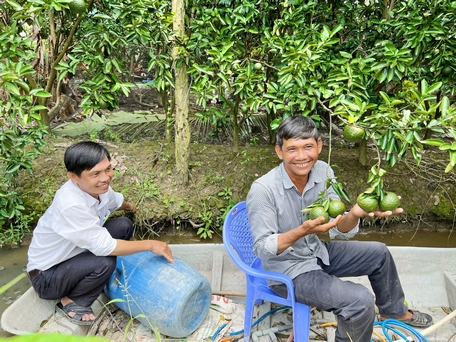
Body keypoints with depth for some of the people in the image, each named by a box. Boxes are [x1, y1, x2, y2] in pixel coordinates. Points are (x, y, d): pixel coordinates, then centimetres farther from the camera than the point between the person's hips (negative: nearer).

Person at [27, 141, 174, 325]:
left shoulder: (96, 186, -11)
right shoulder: (71, 205, -36)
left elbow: (115, 200, 15)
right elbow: (104, 247, -31)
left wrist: (129, 206, 36)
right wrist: (149, 245, -24)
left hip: (73, 254, 8)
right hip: (47, 276, -8)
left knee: (124, 225, -3)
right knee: (105, 262, -31)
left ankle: (106, 280, 11)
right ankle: (71, 302, -3)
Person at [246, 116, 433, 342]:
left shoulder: (323, 172, -11)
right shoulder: (263, 190, -29)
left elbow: (338, 230, -9)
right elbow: (262, 248, -25)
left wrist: (354, 214, -32)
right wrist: (303, 231, -40)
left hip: (318, 251, 7)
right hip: (286, 270, -7)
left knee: (378, 253, 17)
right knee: (361, 301, -21)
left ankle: (393, 310, 43)